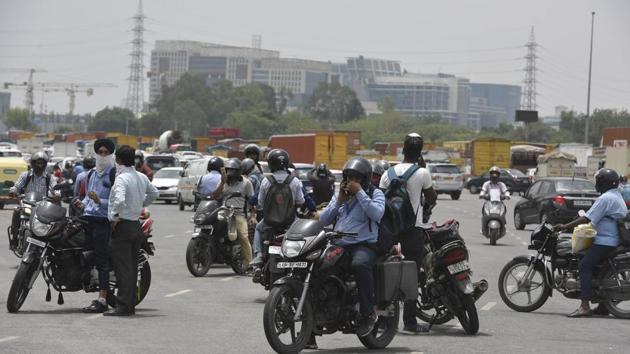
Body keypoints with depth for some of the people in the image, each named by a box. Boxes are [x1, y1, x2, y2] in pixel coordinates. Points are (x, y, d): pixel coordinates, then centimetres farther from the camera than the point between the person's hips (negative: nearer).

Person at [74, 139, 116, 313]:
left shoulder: (114, 174, -5)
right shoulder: (91, 173, 20)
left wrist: (99, 201, -23)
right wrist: (83, 204, 13)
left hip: (103, 220, -8)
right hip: (88, 217, 8)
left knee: (101, 260, -10)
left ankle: (102, 300, -11)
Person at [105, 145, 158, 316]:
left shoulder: (121, 179, -17)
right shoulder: (142, 177, 9)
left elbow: (119, 200, -32)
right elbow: (154, 193, 25)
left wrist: (115, 216, -18)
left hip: (123, 225, -8)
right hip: (137, 224, 8)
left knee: (122, 268, -8)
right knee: (132, 267, 12)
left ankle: (122, 306, -9)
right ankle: (131, 305, 16)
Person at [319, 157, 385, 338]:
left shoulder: (375, 194, 7)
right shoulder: (339, 195, 23)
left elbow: (377, 214, -16)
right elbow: (324, 220, 13)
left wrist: (359, 192, -12)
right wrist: (339, 201, 1)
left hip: (364, 245, -6)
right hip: (338, 246, 6)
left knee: (360, 264, -39)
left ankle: (368, 312, -28)